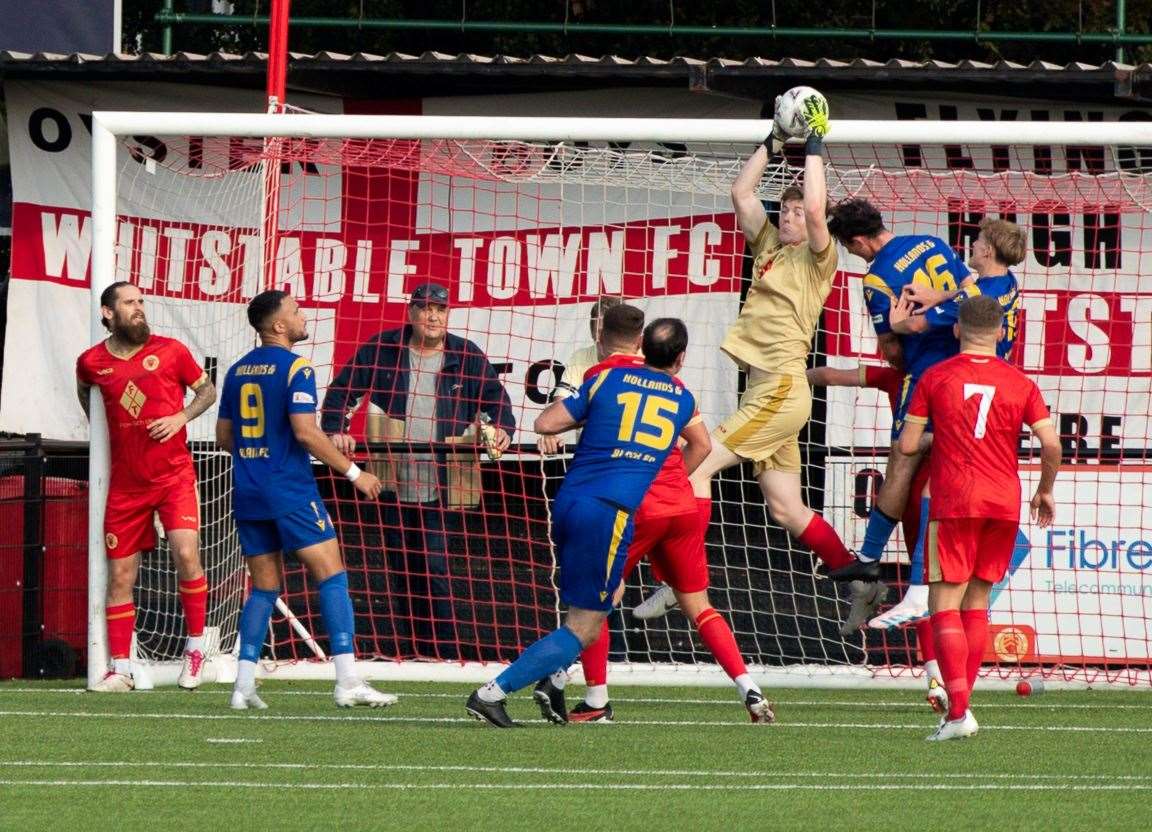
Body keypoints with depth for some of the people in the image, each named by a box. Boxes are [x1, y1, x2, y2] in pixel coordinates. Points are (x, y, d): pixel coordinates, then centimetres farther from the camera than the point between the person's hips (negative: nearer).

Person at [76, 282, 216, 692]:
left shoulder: (170, 351, -4)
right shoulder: (91, 362, 1)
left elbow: (207, 390, 8)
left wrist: (181, 417, -9)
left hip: (174, 474, -2)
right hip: (125, 482, 2)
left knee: (186, 554, -19)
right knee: (120, 576, 2)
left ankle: (195, 646, 0)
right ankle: (120, 670, 9)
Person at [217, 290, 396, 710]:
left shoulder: (237, 371, 12)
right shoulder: (295, 368, -9)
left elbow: (224, 436, 17)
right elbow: (305, 431, -17)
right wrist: (353, 472, -10)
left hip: (248, 494, 7)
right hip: (291, 492, -7)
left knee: (264, 588, 12)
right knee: (332, 576, -5)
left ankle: (244, 685, 3)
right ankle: (347, 682, -14)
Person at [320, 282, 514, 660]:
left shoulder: (466, 357, 4)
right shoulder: (382, 350, 4)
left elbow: (497, 400, 8)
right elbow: (342, 391, 7)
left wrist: (501, 430, -12)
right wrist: (335, 430, -8)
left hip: (440, 486, -2)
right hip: (394, 484, 2)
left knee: (434, 568, -12)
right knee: (404, 570, 8)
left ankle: (444, 653, -8)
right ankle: (419, 649, 17)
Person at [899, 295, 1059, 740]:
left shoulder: (935, 378, 0)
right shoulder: (1019, 383, 4)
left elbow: (908, 444, -2)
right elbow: (1051, 443, -3)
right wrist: (1045, 490, 14)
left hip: (954, 502, -3)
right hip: (1005, 503, 3)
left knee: (944, 604, -3)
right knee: (977, 602, 15)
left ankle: (958, 710, -18)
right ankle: (961, 704, 14)